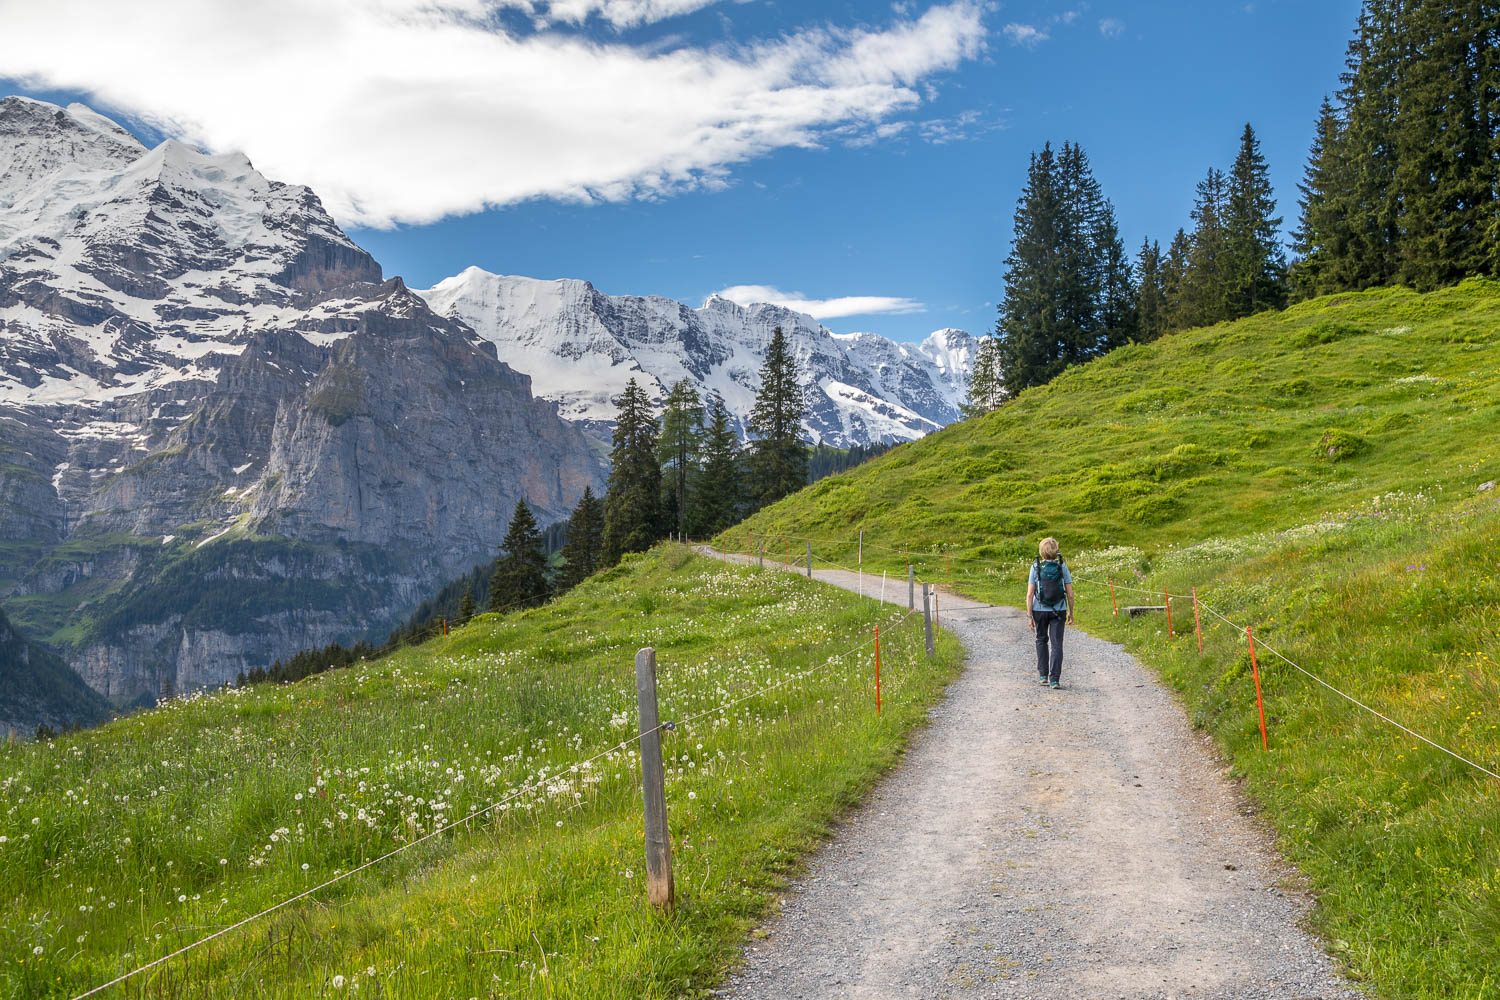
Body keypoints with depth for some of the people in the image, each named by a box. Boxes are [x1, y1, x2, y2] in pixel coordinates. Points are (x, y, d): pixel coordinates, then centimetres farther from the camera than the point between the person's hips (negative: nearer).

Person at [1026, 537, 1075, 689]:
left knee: (1041, 640, 20)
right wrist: (1071, 612, 9)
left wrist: (1030, 616, -4)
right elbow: (1070, 594, -3)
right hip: (1058, 611, 0)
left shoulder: (1036, 568, -7)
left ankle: (1043, 675, 20)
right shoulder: (1062, 567, -5)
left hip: (1040, 610, 0)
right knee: (1056, 644, 2)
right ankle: (1054, 679, -5)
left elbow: (1030, 594, -9)